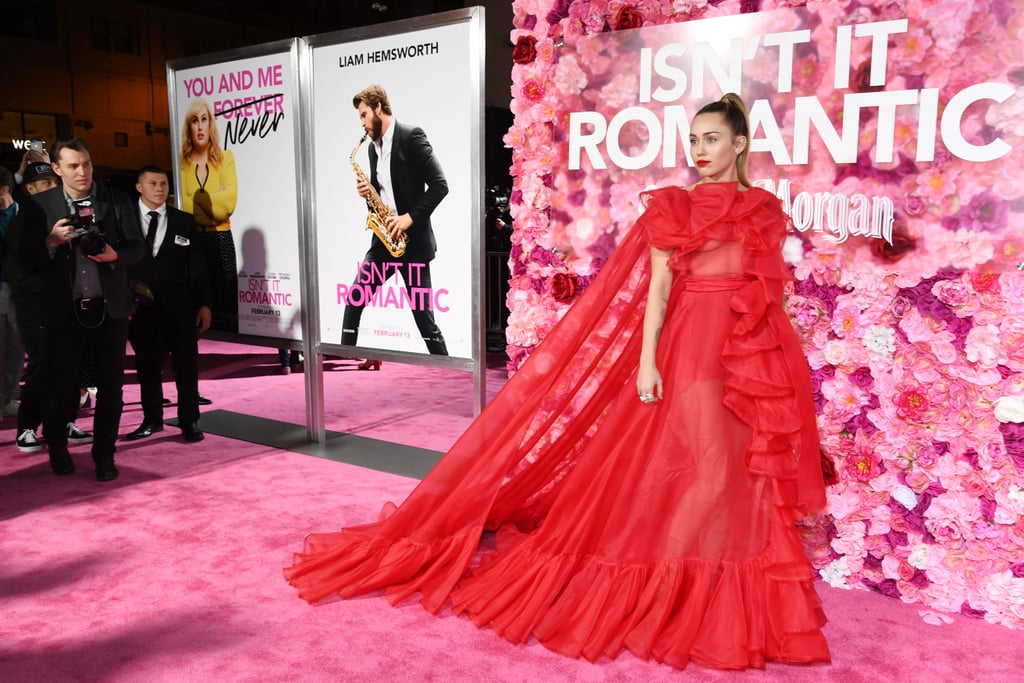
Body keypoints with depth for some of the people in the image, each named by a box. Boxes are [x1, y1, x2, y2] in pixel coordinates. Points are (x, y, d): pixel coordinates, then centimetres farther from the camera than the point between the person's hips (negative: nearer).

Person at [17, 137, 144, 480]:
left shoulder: (117, 200, 2)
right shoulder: (39, 205, 0)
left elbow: (137, 246, 3)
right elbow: (27, 256, 0)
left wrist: (115, 255, -17)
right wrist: (52, 241, -19)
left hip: (110, 306, 1)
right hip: (64, 309, -1)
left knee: (111, 385, 7)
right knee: (60, 384, 8)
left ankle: (104, 454, 21)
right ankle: (57, 448, 31)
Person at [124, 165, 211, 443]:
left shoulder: (184, 221, 7)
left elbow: (197, 266, 5)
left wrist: (203, 304, 0)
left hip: (179, 306, 0)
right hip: (141, 307, 0)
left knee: (186, 364, 3)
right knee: (147, 365, 9)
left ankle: (189, 421, 15)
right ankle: (152, 420, 23)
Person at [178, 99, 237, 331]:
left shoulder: (225, 158, 7)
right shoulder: (182, 162, 5)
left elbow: (230, 200, -6)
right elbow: (182, 204, -9)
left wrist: (197, 200, -8)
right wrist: (214, 203, -10)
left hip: (221, 240, 1)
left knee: (225, 307, 2)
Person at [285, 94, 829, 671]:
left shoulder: (764, 211, 12)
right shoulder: (673, 206, 3)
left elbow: (773, 297, 13)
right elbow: (657, 288, -4)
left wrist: (786, 366, 10)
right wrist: (646, 360, -12)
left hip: (756, 356, 4)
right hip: (692, 349, -4)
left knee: (750, 468, 6)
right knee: (701, 466, -4)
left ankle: (732, 599, 22)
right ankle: (672, 585, 15)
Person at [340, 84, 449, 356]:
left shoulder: (411, 136, -10)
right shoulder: (374, 147, 13)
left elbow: (439, 185, -15)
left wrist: (410, 217, -20)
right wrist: (366, 191, -1)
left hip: (413, 239, -7)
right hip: (384, 237, 7)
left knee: (422, 313, -2)